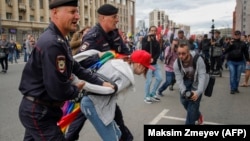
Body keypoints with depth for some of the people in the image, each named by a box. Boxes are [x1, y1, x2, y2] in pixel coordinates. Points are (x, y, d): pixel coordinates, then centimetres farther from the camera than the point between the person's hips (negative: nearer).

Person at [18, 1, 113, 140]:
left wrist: (100, 83, 2)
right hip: (38, 112, -11)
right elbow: (59, 90, -29)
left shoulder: (59, 39, 8)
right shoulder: (52, 43, -28)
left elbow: (75, 67, 9)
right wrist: (77, 89, -8)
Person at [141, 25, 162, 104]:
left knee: (159, 78, 5)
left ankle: (153, 94, 22)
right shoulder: (145, 39, -4)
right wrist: (148, 41, -23)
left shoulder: (156, 41, 9)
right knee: (149, 81, -6)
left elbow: (158, 52, 1)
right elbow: (143, 49, -20)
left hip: (155, 63, 6)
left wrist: (153, 59, -15)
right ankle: (147, 97, 11)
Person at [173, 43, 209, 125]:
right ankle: (197, 115, 31)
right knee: (184, 100, 3)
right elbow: (179, 79, -20)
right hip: (186, 81, 4)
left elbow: (202, 76, -32)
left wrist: (198, 92, -42)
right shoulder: (176, 63, -21)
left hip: (197, 82, -3)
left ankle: (189, 123, 0)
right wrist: (184, 91, -35)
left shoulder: (198, 60, -31)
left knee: (193, 103, -13)